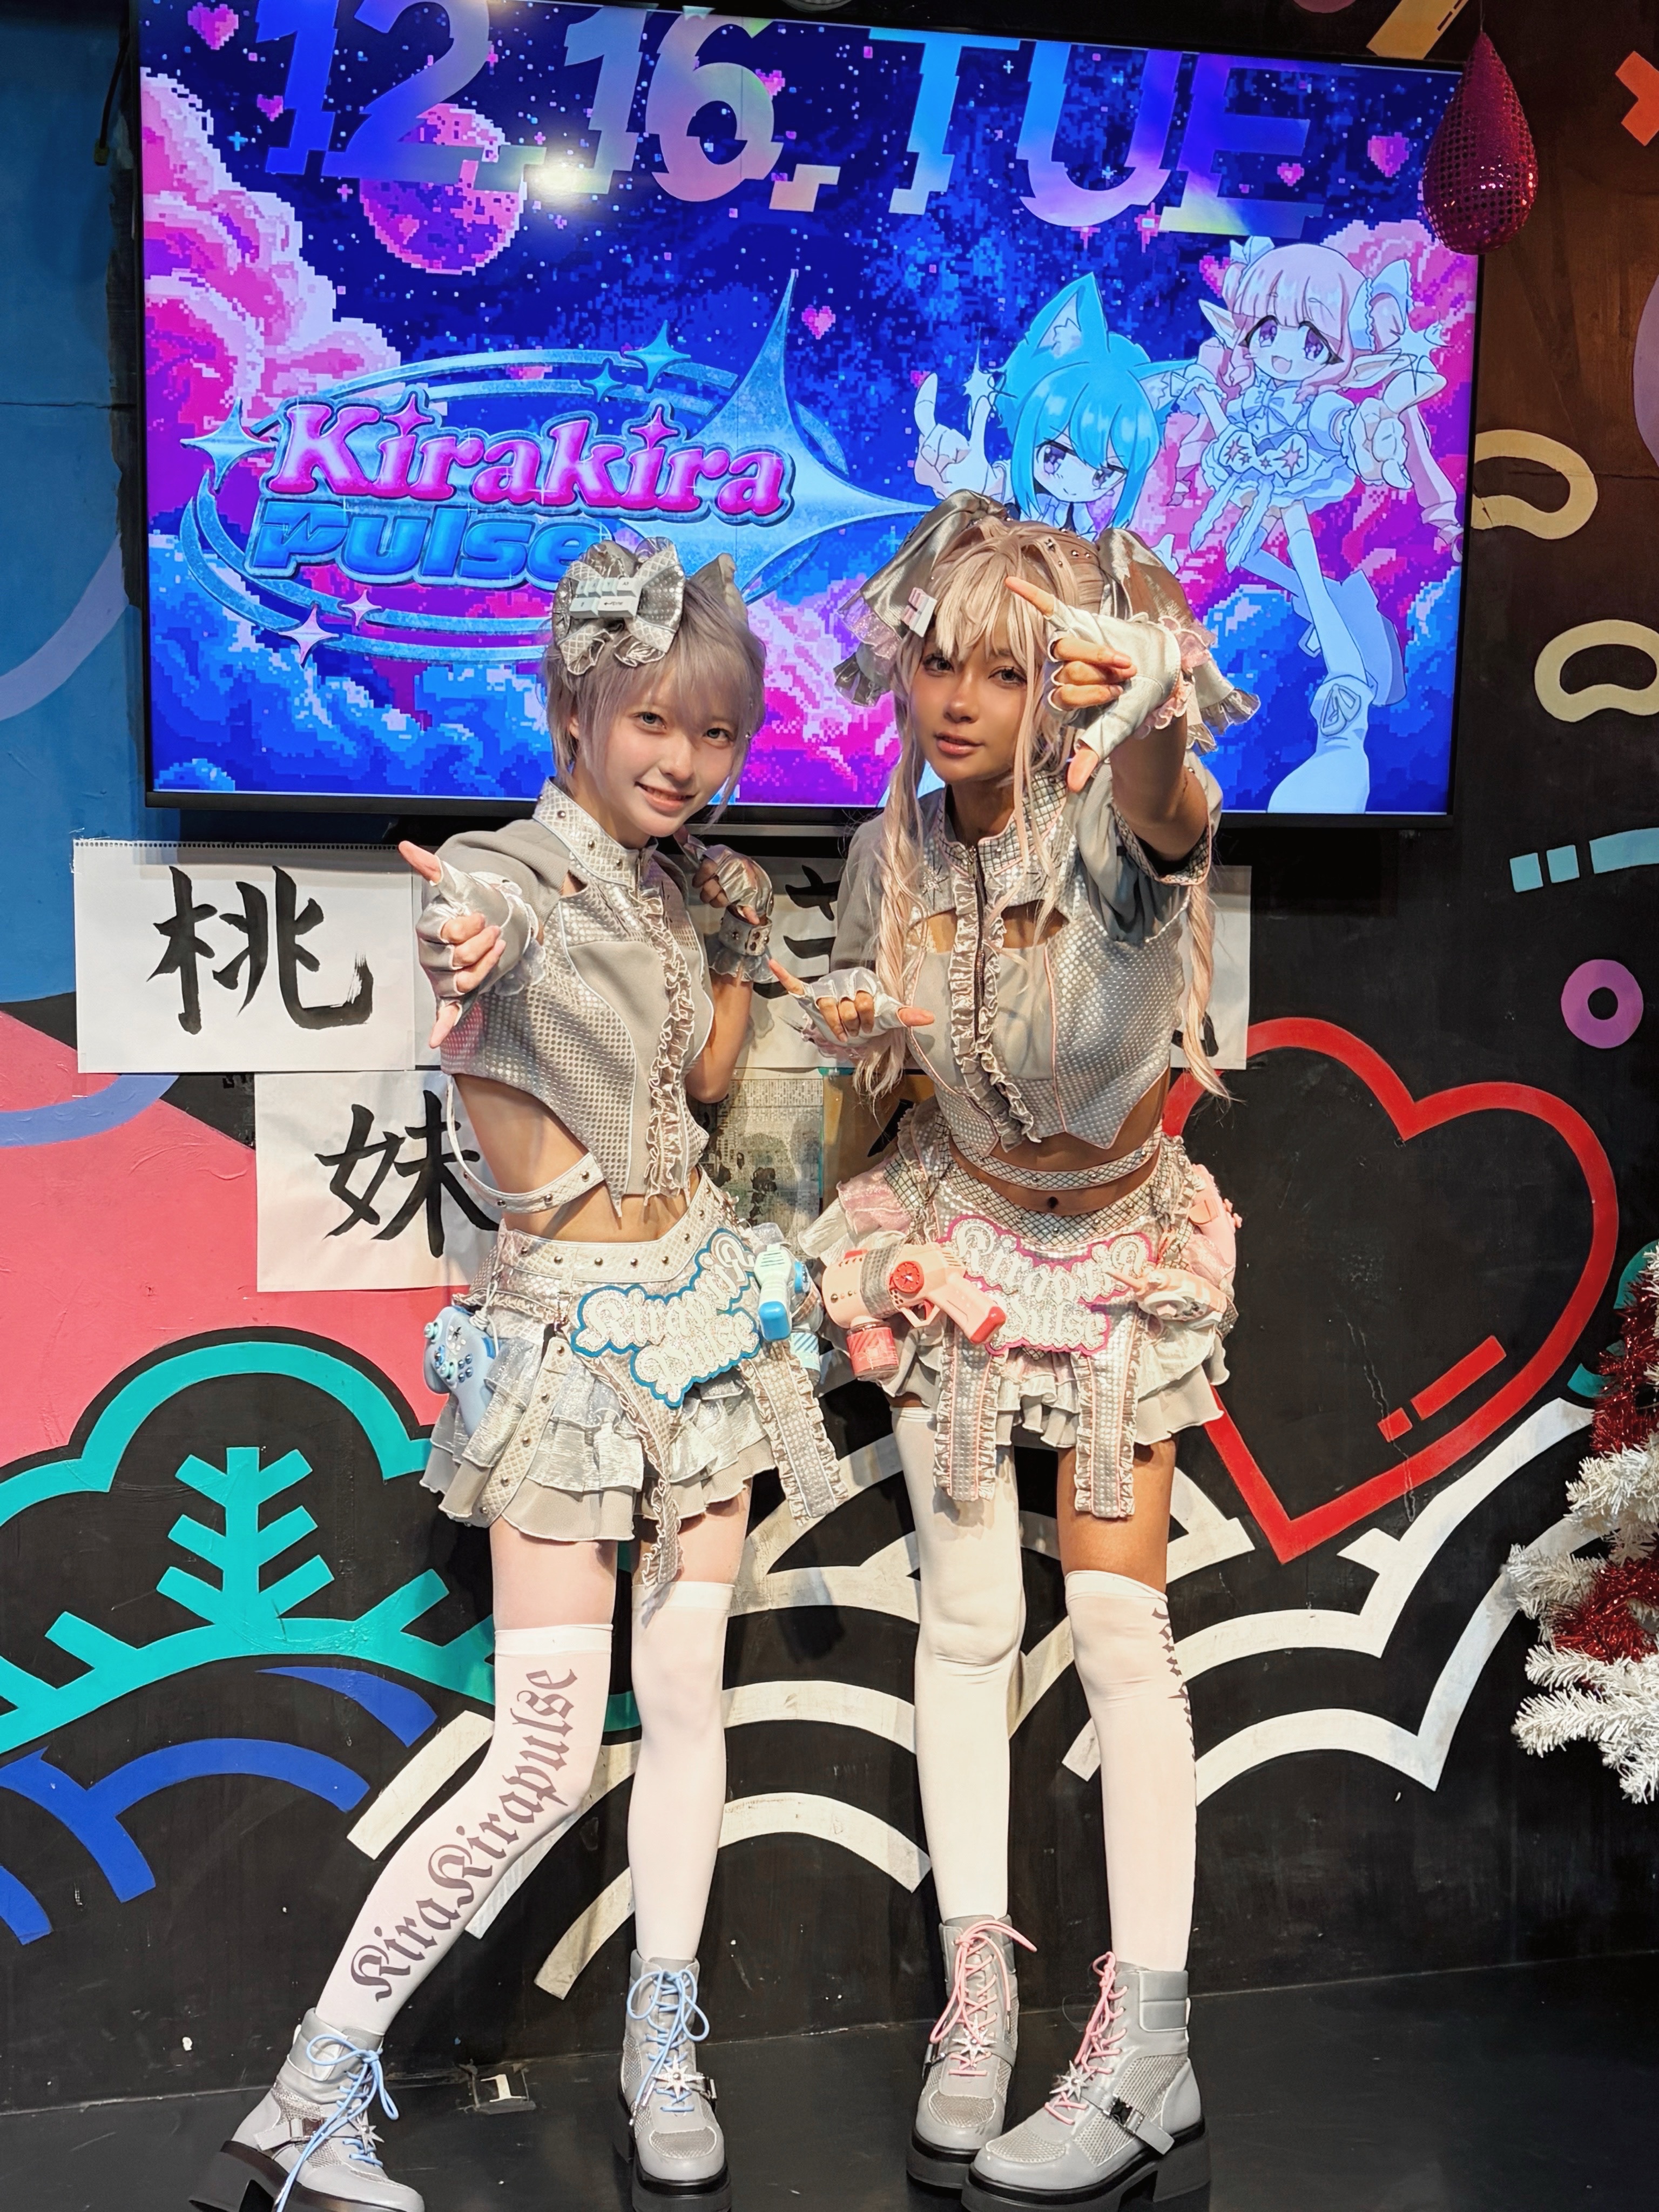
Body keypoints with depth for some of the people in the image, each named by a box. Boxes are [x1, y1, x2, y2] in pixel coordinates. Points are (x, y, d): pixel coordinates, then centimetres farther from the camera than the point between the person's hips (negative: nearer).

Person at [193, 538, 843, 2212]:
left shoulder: (666, 879, 8)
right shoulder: (499, 874, -14)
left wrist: (741, 941, 8)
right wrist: (470, 979, -53)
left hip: (696, 1301, 7)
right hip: (569, 1323, -7)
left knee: (686, 1695, 11)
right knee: (544, 1765, -6)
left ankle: (661, 2062, 28)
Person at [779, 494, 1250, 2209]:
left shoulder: (1105, 822, -22)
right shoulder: (892, 854, -8)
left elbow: (1171, 823, -49)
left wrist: (1156, 729, -70)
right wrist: (850, 1024, -15)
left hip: (1119, 1248, -3)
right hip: (954, 1240, 3)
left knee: (1119, 1622, -3)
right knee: (966, 1616, 3)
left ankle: (1147, 2059, 4)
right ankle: (977, 1988, 15)